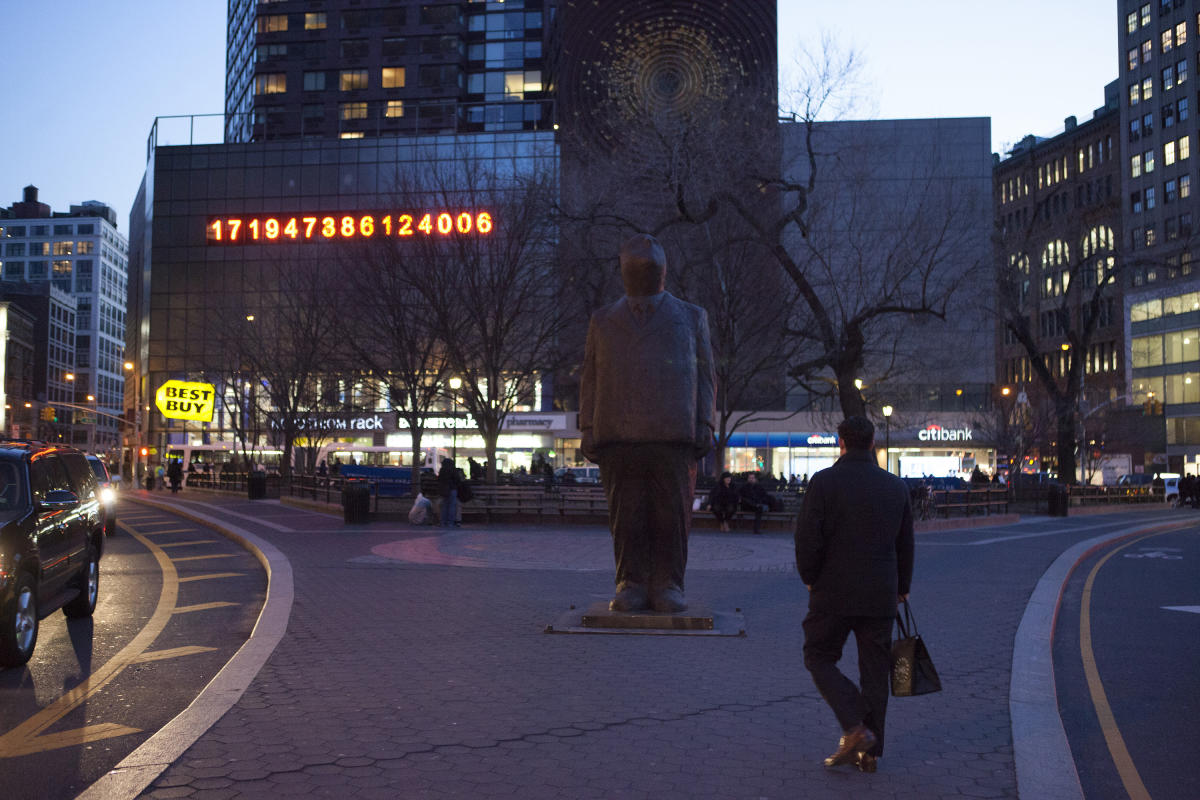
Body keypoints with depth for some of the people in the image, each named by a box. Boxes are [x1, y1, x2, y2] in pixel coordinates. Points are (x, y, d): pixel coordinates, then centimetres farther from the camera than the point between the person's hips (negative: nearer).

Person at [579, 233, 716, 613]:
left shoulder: (691, 318, 16)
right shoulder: (603, 321, 19)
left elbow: (705, 375, 12)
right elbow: (590, 379, 16)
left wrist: (705, 425, 1)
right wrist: (588, 431, 7)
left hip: (673, 436, -1)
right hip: (618, 435, 1)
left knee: (672, 513, -4)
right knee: (626, 514, -2)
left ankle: (668, 586, 3)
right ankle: (631, 586, 5)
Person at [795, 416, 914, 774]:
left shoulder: (824, 482, -9)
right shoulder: (896, 486, 6)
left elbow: (807, 538, -12)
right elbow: (906, 543, 13)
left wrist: (810, 579, 4)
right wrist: (901, 587, 26)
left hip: (833, 595, -4)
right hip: (881, 596, 4)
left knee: (819, 658, 10)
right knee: (874, 670, 11)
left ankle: (854, 728, -7)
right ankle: (870, 751, 15)